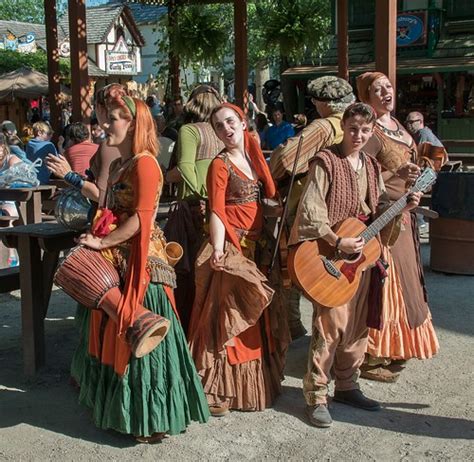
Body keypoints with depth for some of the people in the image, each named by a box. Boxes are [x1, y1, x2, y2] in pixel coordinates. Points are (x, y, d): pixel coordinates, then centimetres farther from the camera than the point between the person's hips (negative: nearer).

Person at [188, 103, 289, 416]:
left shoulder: (254, 158, 14)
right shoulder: (220, 165, -6)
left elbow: (269, 196, 14)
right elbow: (217, 212, -14)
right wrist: (217, 249, -27)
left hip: (256, 245, 7)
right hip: (231, 245, -7)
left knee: (255, 319, 13)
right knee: (226, 318, -6)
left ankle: (254, 384, 26)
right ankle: (217, 392, 2)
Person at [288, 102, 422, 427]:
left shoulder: (371, 166, 13)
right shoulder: (326, 162, -9)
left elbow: (378, 207, 18)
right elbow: (310, 211, -16)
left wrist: (403, 206, -1)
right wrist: (338, 243, -23)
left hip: (362, 254, 7)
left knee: (357, 324, 13)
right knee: (331, 324, -9)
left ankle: (347, 386, 28)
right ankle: (317, 397, 1)